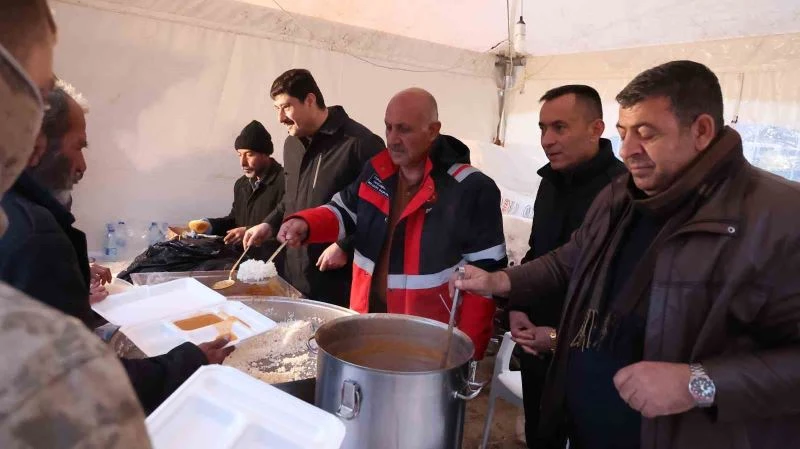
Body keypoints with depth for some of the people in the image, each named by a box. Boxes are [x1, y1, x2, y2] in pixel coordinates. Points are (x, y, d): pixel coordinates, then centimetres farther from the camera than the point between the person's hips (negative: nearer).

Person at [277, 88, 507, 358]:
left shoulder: (470, 189, -17)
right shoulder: (376, 172, 2)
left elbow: (485, 273, -15)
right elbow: (343, 212, 12)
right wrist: (304, 224, -11)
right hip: (369, 319, 6)